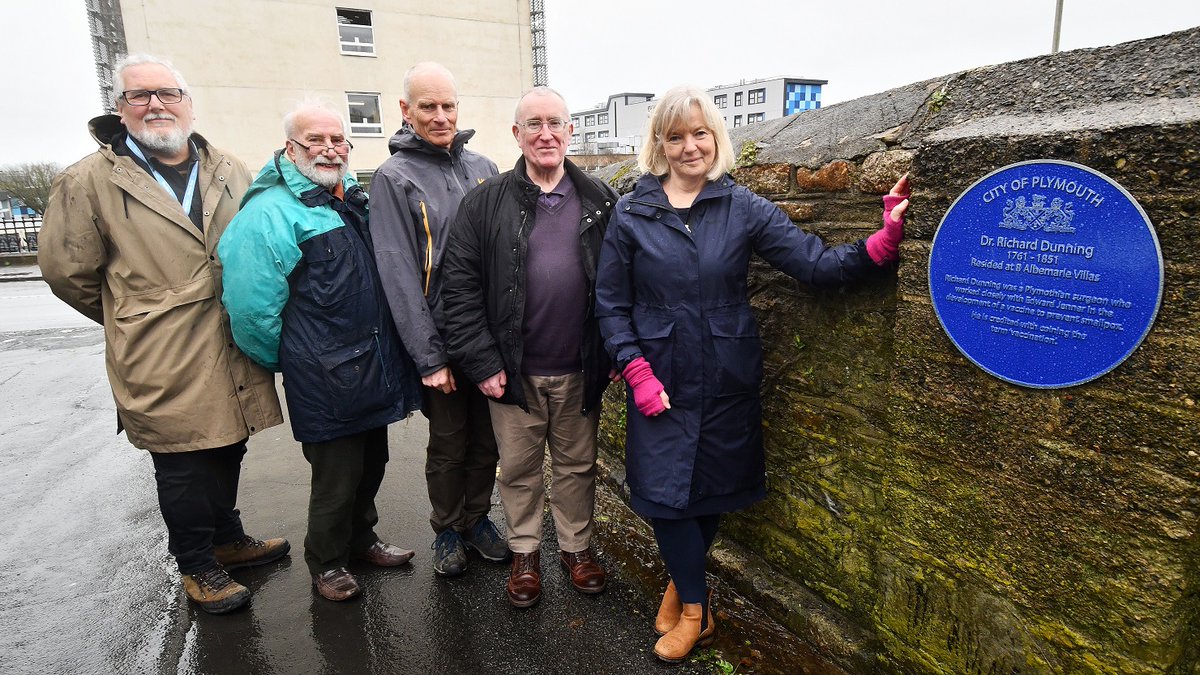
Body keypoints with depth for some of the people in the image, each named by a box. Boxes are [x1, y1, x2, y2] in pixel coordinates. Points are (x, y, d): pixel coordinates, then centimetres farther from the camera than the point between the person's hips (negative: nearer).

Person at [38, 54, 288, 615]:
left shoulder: (231, 174, 8)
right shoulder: (90, 181, -5)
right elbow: (67, 270, 0)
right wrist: (133, 320, 7)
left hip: (232, 358, 5)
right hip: (164, 368, -4)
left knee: (227, 453, 18)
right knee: (183, 468, 6)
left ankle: (227, 540, 39)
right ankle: (198, 567, 26)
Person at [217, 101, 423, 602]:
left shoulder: (355, 200, 10)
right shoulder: (270, 212, -16)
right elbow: (251, 306, -18)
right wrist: (284, 362, -5)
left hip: (374, 368, 8)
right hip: (326, 381, -7)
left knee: (371, 463, 20)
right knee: (336, 476, 6)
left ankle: (361, 538, 43)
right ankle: (326, 562, 30)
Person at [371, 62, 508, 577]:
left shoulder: (482, 168, 7)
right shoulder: (394, 178, -6)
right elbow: (398, 272, -11)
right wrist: (428, 355, -15)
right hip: (441, 340, -4)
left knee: (487, 438, 15)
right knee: (448, 443, 11)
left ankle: (477, 519, 37)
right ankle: (447, 530, 33)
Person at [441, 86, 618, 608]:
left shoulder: (600, 202, 3)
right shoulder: (486, 203, -2)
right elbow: (459, 285, -4)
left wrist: (613, 354, -1)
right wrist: (481, 362, -9)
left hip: (579, 370, 1)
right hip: (513, 370, -1)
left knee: (577, 465, 16)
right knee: (519, 467, 14)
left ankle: (576, 545, 38)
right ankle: (525, 550, 36)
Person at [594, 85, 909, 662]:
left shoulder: (744, 209, -2)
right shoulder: (631, 213, -2)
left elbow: (818, 264, -9)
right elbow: (610, 302, 0)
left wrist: (882, 243, -26)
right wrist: (636, 370, -10)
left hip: (728, 383, 1)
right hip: (659, 383, 0)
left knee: (714, 489, 14)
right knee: (665, 493, 5)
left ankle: (682, 581, 43)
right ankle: (695, 609, 31)